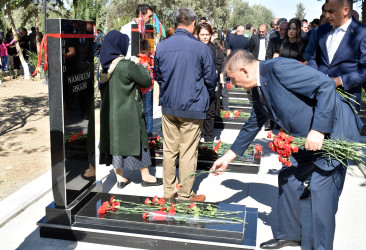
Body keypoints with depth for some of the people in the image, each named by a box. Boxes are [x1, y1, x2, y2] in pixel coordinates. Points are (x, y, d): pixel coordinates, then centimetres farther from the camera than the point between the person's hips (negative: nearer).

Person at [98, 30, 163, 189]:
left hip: (109, 111, 6)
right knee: (137, 140, 7)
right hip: (128, 113, -6)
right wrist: (138, 65, 3)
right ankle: (146, 177, 19)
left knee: (115, 141, 14)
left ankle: (120, 178, 22)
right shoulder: (127, 65, -20)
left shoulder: (103, 65, 1)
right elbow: (147, 82, -11)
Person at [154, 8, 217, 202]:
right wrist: (207, 96, 18)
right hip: (192, 107, -4)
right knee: (188, 153, 5)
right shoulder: (201, 48, -12)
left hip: (168, 106, 4)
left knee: (169, 149, 15)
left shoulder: (161, 46, -1)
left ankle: (169, 190, 28)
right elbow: (210, 79, -3)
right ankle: (185, 195, 17)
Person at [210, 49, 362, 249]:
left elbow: (326, 85, -26)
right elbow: (252, 125, 16)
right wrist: (228, 157, 19)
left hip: (332, 130, -9)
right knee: (288, 179, 13)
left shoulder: (279, 68, -23)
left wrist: (318, 130, -28)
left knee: (322, 189, -9)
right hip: (306, 138, 10)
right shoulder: (258, 90, 6)